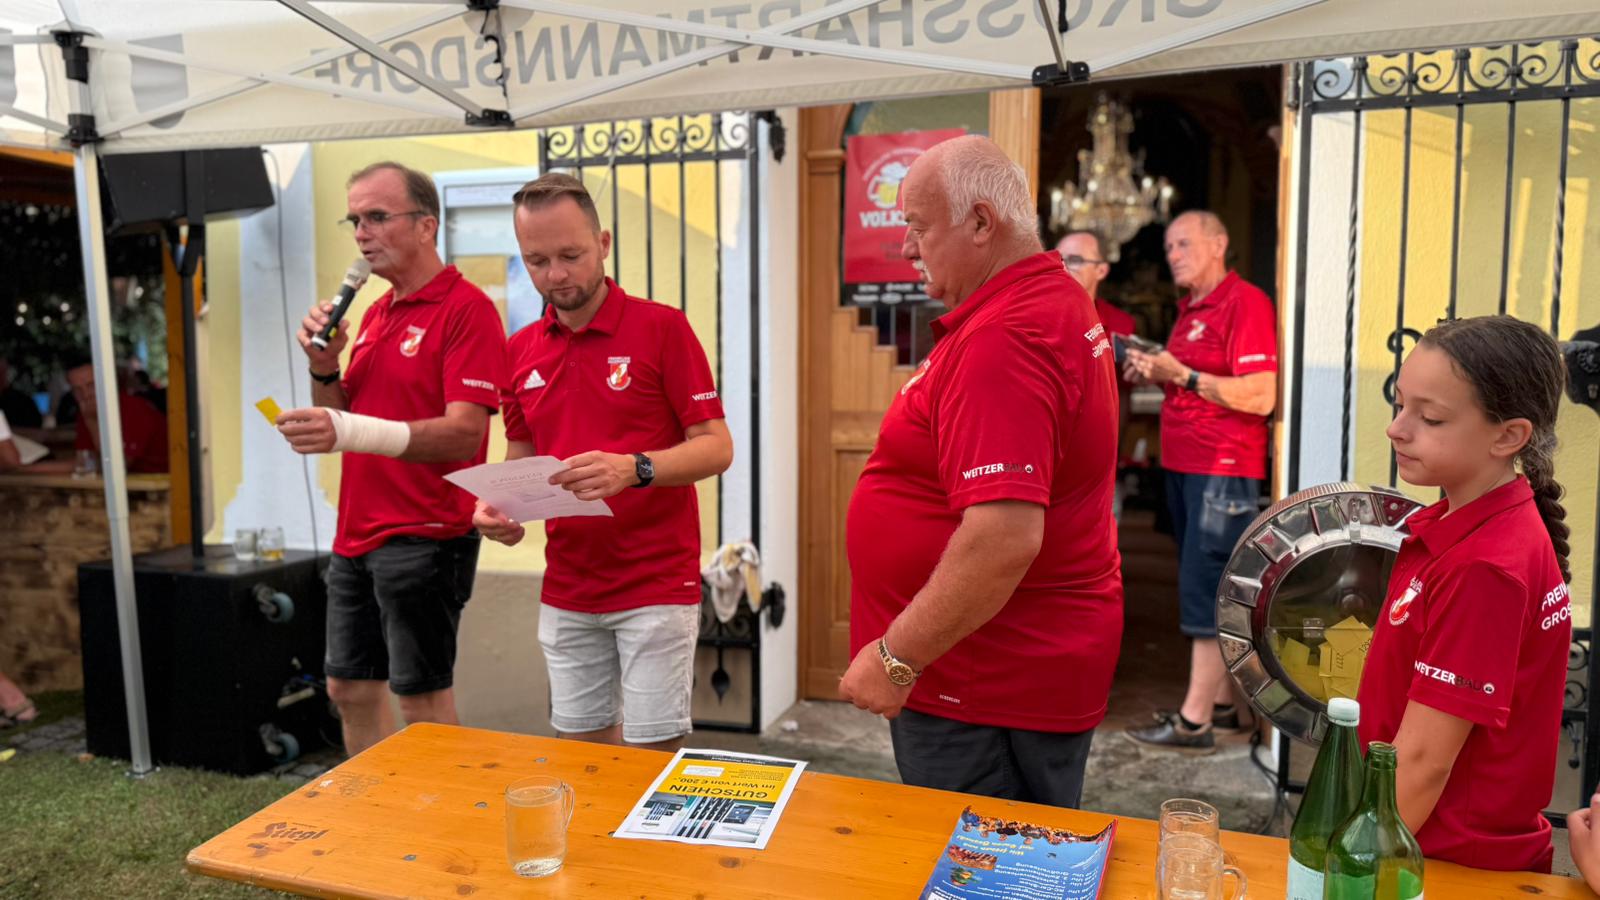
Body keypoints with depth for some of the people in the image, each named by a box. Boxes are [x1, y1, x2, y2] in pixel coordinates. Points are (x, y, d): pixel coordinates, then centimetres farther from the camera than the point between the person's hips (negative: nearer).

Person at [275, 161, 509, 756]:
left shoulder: (466, 310, -12)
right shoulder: (374, 315, 15)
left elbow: (464, 434, -22)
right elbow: (343, 427, 19)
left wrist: (350, 430, -34)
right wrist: (324, 369, -1)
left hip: (423, 538, -9)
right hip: (356, 538, 9)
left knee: (424, 701, 1)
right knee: (350, 689, 17)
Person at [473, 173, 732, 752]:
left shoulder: (662, 327, -8)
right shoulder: (521, 350, 7)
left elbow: (716, 447, -10)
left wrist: (634, 468, -27)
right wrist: (496, 506, -4)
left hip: (656, 586, -5)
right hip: (565, 591, 5)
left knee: (650, 756, 1)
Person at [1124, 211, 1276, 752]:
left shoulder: (1245, 302, -10)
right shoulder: (1190, 309, 18)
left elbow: (1261, 396, -18)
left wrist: (1184, 375, -22)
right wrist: (1154, 374, 8)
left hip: (1224, 469, -9)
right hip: (1183, 465, 10)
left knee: (1205, 592, -7)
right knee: (1212, 591, 13)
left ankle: (1194, 721, -2)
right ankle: (1222, 705, 22)